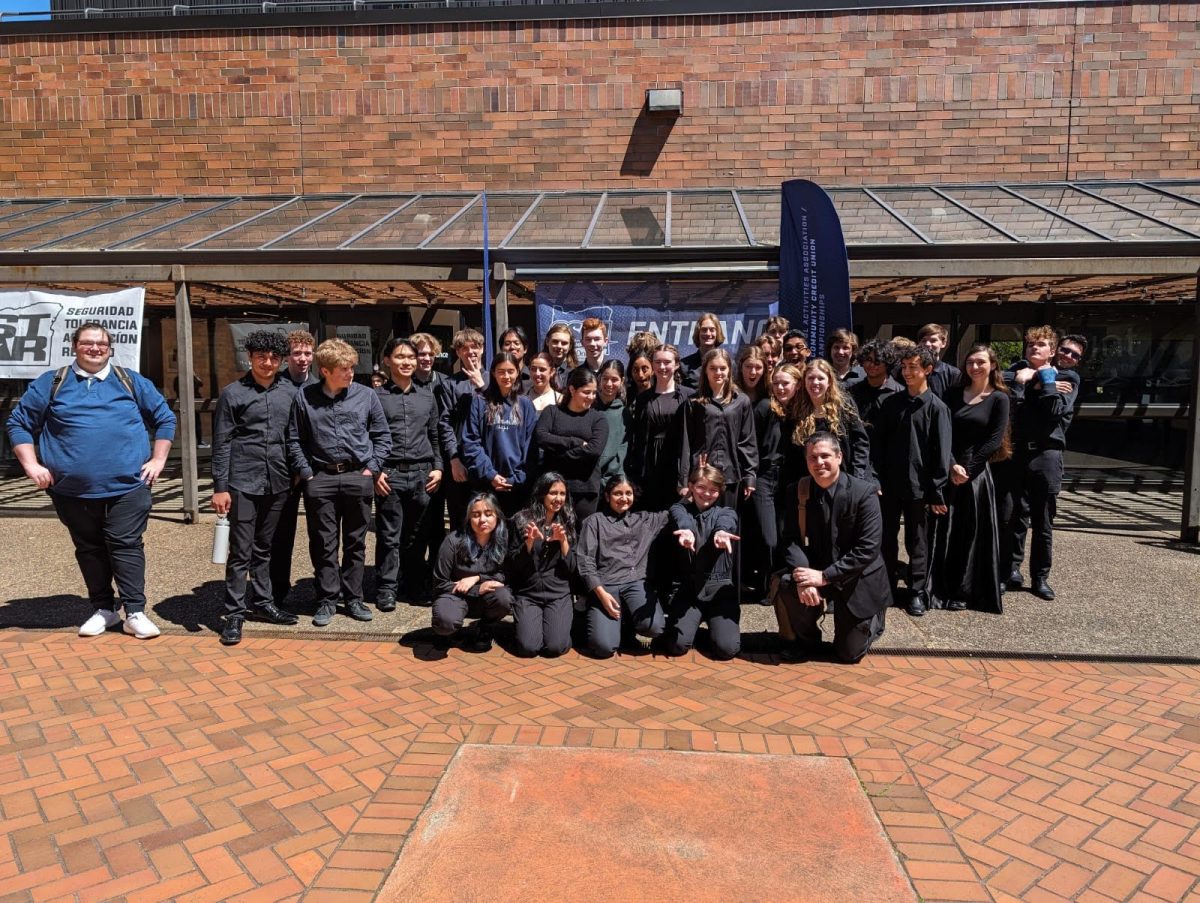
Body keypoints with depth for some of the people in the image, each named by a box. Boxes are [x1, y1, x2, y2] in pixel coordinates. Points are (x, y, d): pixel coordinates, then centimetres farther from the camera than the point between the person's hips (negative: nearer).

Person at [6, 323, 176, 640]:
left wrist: (158, 460, 3)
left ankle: (135, 612, 2)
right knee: (89, 548, 11)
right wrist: (31, 465, 1)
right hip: (74, 489, 2)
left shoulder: (131, 382, 8)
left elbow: (165, 418, 12)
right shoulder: (51, 383, 7)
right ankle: (103, 609, 23)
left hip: (127, 485, -2)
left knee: (125, 545, -3)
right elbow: (18, 423, 11)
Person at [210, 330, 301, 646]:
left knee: (264, 548, 16)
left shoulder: (290, 391, 6)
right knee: (241, 551, 0)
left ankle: (262, 602, 27)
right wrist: (220, 487, -7)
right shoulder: (232, 393, -1)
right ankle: (235, 614, 8)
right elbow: (221, 443, -2)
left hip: (278, 483, 3)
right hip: (243, 483, -3)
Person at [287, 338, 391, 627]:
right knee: (323, 544, 6)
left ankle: (353, 598, 21)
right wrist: (306, 473, -2)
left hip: (358, 478, 1)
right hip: (320, 479, 0)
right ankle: (327, 600, 18)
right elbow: (294, 441, 5)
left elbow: (383, 436, 7)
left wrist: (371, 468, -1)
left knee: (355, 543, 9)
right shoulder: (304, 398, 0)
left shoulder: (367, 395, 1)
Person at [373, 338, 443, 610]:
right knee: (389, 536, 0)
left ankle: (414, 585, 19)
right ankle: (386, 589, 8)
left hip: (422, 474, 3)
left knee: (417, 535, 8)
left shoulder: (427, 396, 14)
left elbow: (435, 436, 18)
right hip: (389, 474, -3)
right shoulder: (377, 396, 4)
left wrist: (437, 467, 8)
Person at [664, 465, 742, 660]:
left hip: (719, 587, 0)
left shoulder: (727, 513, 8)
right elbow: (682, 520, -19)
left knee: (728, 648, -16)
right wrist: (686, 531, -46)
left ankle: (711, 623, 19)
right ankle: (692, 622, 17)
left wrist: (721, 532, -45)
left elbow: (725, 523, -18)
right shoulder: (679, 508, 7)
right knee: (677, 644, -18)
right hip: (689, 586, 0)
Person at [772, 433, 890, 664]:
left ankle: (874, 618, 37)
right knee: (784, 584, -29)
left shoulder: (864, 492, -19)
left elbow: (869, 549, -23)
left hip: (857, 580, -3)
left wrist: (824, 576, -27)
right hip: (816, 571, 3)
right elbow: (793, 539, -9)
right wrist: (803, 577, -28)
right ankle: (805, 639, 1)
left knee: (849, 654, 3)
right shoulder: (799, 491, -7)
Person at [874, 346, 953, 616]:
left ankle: (917, 593, 18)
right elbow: (880, 442, 7)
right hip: (889, 483, 3)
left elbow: (941, 453, -6)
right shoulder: (891, 403, 6)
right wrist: (876, 477, -1)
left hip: (918, 485, -3)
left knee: (917, 543, 7)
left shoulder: (936, 407, -5)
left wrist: (937, 493, -9)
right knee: (886, 539, 11)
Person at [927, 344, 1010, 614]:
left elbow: (995, 440, -7)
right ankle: (942, 589, 14)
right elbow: (944, 431, 0)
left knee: (974, 532, 4)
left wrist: (968, 469, -12)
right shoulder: (953, 393, 8)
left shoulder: (999, 398, 0)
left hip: (977, 472, -2)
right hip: (948, 470, 2)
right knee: (945, 531, 4)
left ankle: (965, 592, 15)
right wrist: (952, 465, -13)